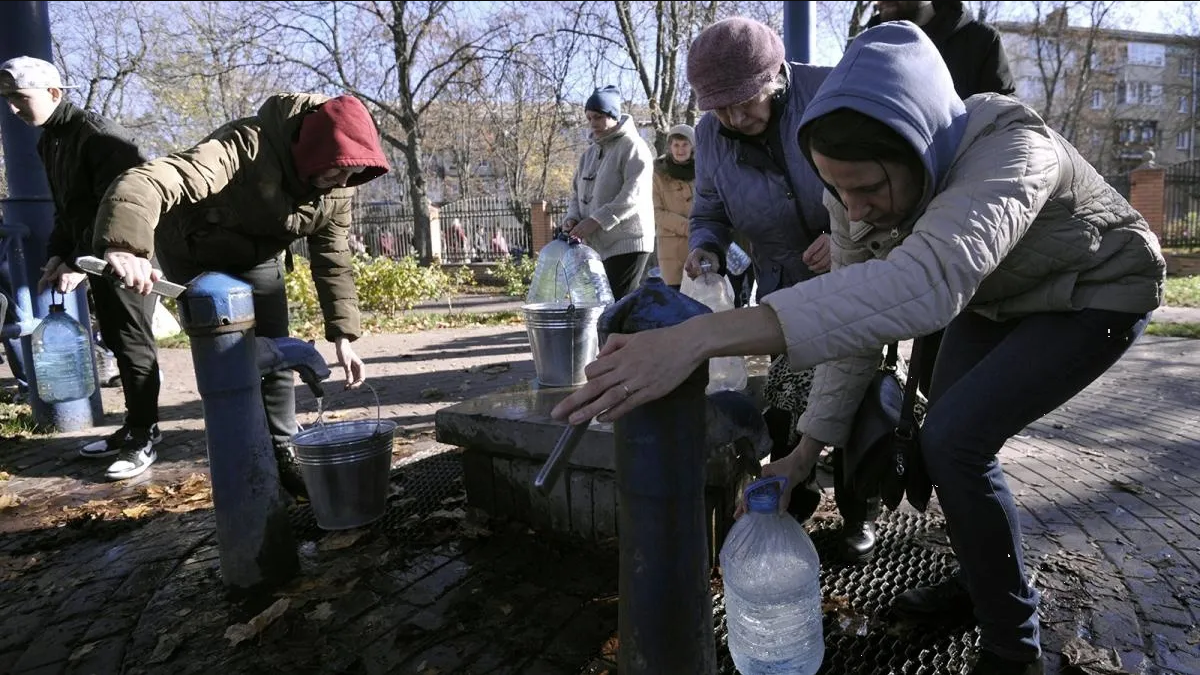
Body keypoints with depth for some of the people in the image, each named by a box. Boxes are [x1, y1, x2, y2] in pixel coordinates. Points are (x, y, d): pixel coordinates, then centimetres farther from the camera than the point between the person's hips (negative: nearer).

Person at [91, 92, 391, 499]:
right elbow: (151, 179, -49)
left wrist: (343, 335, -16)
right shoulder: (247, 149, -38)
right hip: (195, 254, -5)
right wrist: (125, 245, -68)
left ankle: (281, 454, 17)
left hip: (258, 259, 5)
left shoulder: (337, 188, -18)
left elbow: (333, 258, -10)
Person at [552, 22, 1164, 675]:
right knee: (943, 435, 4)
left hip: (1097, 292, -6)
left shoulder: (1010, 150, -42)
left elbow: (926, 279, -62)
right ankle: (983, 582, 30)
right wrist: (805, 452, -13)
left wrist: (703, 335, -72)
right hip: (994, 295, 7)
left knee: (955, 441, -19)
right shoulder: (857, 194, -21)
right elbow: (855, 314, -13)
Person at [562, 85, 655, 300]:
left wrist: (596, 220, -21)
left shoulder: (633, 147, -5)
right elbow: (577, 192, 21)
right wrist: (573, 217, -1)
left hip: (627, 242, -7)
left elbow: (633, 195, -17)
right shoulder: (590, 152, 19)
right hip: (597, 244, 8)